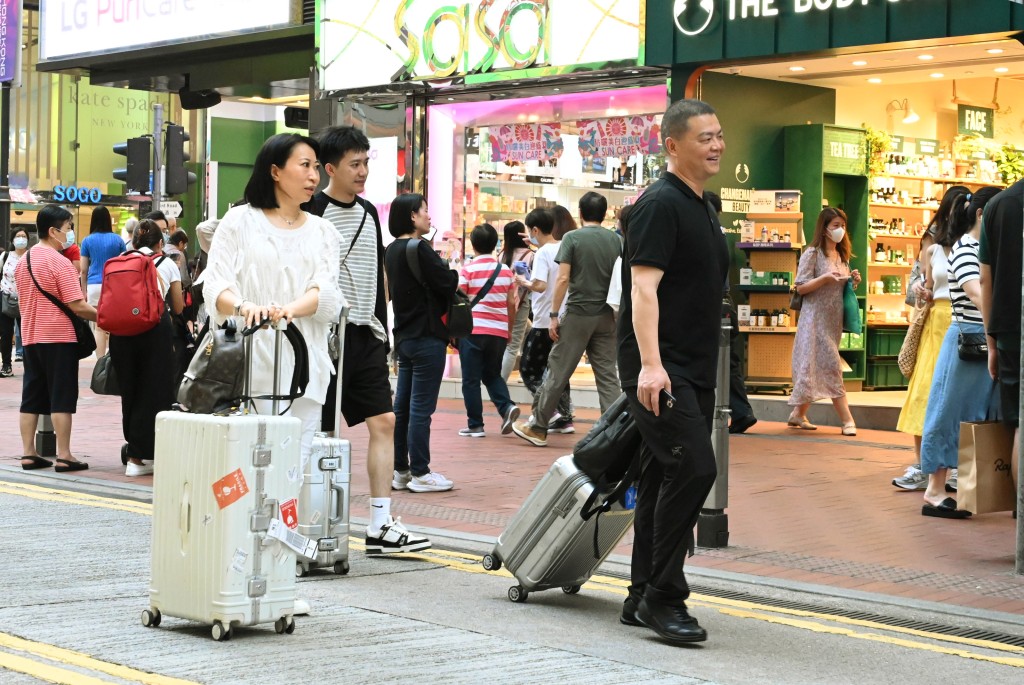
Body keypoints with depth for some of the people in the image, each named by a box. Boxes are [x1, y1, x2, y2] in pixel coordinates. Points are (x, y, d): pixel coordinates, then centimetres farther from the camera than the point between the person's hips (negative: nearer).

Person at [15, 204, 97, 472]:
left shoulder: (23, 261, 11)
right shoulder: (60, 263, -15)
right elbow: (77, 306, -18)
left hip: (30, 337, 8)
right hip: (59, 338, -7)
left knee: (31, 397, 10)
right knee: (61, 399, -3)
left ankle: (28, 453, 11)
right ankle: (63, 456, -2)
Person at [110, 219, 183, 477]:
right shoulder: (167, 264, 8)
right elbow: (178, 309, 14)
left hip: (121, 329, 2)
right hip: (155, 329, -2)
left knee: (129, 390, 12)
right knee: (151, 391, 4)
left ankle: (133, 449, 16)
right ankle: (137, 456, 4)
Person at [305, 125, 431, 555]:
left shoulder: (369, 213, 14)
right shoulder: (312, 213, -9)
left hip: (365, 335, 7)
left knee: (384, 422, 0)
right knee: (320, 431, 0)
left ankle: (381, 526, 2)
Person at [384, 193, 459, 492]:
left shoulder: (392, 251, 10)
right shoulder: (419, 249, -17)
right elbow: (448, 284, -17)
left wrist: (438, 260, 8)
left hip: (404, 336, 9)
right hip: (427, 337, -9)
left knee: (402, 406, 12)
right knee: (421, 407, -4)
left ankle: (400, 471, 18)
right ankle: (420, 473, 1)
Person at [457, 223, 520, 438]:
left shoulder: (468, 270, -4)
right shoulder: (506, 270, 7)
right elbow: (511, 304, 8)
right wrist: (509, 330, 19)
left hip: (473, 330, -4)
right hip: (499, 332, 4)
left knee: (471, 379, 4)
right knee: (493, 374, 19)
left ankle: (475, 424, 4)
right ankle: (506, 406, -4)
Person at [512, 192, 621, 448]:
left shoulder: (572, 238, -5)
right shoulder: (616, 240, 6)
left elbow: (563, 278, -11)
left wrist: (554, 315, -7)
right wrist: (618, 313, 18)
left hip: (578, 314, -4)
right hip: (606, 316, 4)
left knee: (558, 372, 2)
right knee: (607, 374, 6)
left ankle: (538, 428, 9)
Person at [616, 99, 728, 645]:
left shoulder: (700, 207, 19)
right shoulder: (660, 204, -11)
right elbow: (643, 286, -19)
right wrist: (650, 364, -29)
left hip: (693, 372, 10)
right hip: (659, 372, -10)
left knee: (665, 479, 11)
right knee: (693, 468, -17)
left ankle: (643, 599, 17)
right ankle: (662, 597, -11)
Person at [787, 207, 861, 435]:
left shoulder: (842, 255, 15)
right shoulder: (812, 254, -7)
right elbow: (801, 287, -11)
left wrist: (853, 282, 1)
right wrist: (825, 278, -22)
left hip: (834, 319, 7)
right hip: (816, 318, -7)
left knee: (817, 369, 9)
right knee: (831, 366, -11)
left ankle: (798, 414, 19)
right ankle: (847, 420, -14)